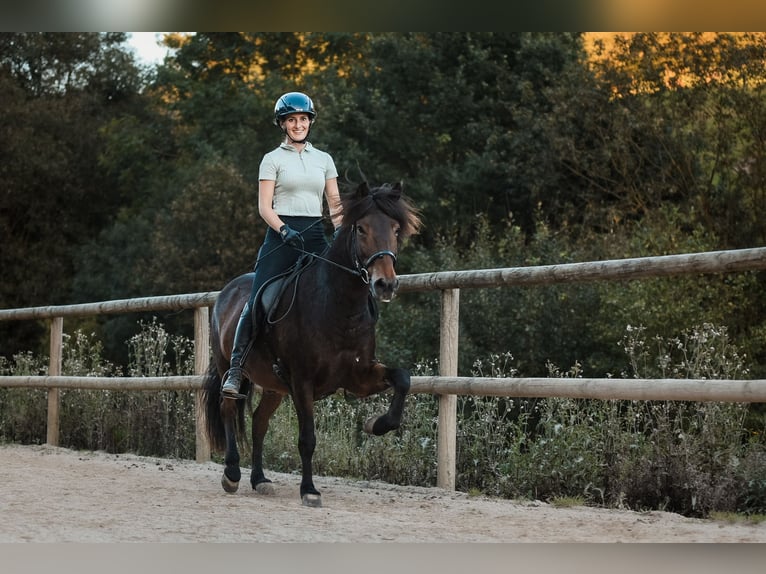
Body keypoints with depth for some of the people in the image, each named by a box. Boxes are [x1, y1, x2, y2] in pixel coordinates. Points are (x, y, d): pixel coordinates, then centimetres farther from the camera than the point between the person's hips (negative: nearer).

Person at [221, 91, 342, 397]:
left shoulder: (324, 159, 16)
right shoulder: (273, 159, 4)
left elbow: (335, 203, 15)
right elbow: (264, 206, -3)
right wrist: (283, 229, -20)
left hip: (314, 235, 4)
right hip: (282, 233, -4)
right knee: (257, 303, -10)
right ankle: (235, 371, -8)